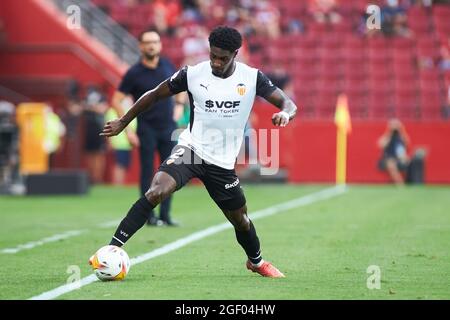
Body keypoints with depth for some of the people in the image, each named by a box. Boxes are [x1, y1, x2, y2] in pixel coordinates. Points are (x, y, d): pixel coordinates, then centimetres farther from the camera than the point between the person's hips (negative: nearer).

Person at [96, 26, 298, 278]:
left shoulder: (252, 78, -7)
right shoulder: (193, 74, -9)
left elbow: (288, 103, -9)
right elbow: (155, 95, 4)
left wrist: (285, 113, -34)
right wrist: (123, 122, 8)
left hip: (223, 162, 2)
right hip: (191, 150, -2)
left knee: (240, 219, 13)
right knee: (156, 191, -28)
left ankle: (256, 262, 45)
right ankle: (112, 248, -27)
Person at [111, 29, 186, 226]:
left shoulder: (167, 66, 4)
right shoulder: (134, 73, -9)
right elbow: (116, 101, -8)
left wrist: (180, 104, 5)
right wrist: (127, 129, -12)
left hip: (168, 128, 4)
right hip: (146, 129, -4)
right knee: (147, 171, -3)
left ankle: (165, 215, 10)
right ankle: (150, 216, 2)